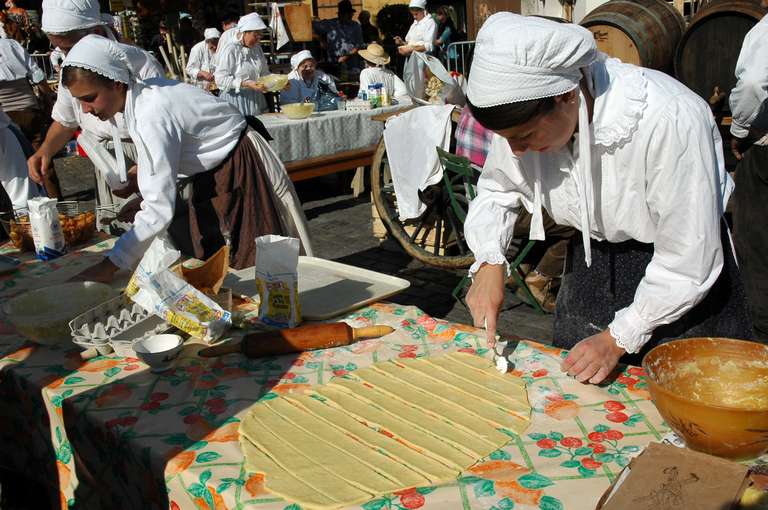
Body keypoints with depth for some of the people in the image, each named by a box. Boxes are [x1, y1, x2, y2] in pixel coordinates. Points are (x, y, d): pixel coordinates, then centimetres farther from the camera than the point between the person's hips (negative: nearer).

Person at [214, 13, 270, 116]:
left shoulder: (257, 48, 11)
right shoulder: (230, 49, -11)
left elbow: (264, 73, 20)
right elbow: (221, 79, -16)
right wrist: (246, 84, -24)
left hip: (255, 99, 6)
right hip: (236, 99, -6)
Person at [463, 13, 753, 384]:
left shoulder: (668, 119, -35)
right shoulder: (525, 113, -19)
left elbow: (688, 262, -26)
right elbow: (497, 189, 1)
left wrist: (620, 338, -20)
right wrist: (489, 262, -15)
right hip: (590, 264, 4)